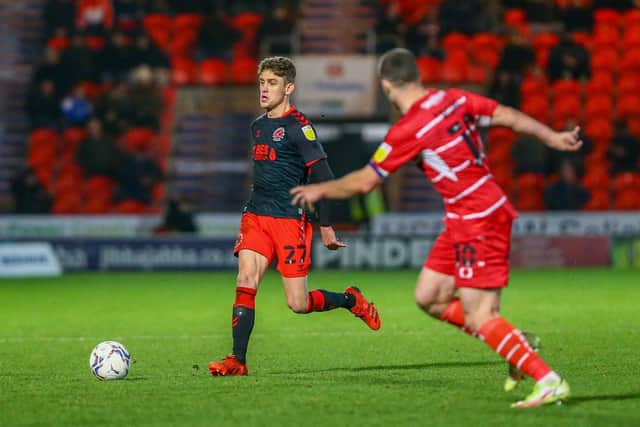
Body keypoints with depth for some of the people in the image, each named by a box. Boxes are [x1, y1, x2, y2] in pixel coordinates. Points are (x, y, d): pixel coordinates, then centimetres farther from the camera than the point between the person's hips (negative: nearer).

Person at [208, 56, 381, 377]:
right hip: (256, 218, 6)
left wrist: (325, 226, -10)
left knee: (298, 304, -3)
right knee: (245, 281, -13)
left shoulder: (298, 127, -9)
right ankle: (238, 360, -14)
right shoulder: (258, 126, 14)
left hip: (290, 221, -6)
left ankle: (351, 300, 24)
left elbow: (324, 177, -10)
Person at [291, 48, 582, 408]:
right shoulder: (454, 99, 2)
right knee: (429, 298, 12)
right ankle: (514, 343, 16)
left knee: (480, 317, -9)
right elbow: (508, 116, 5)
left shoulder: (408, 131, -18)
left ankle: (550, 381, -9)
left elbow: (363, 182, -8)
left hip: (478, 222, -9)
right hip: (463, 220, 9)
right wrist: (553, 138, 16)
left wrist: (320, 190, 8)